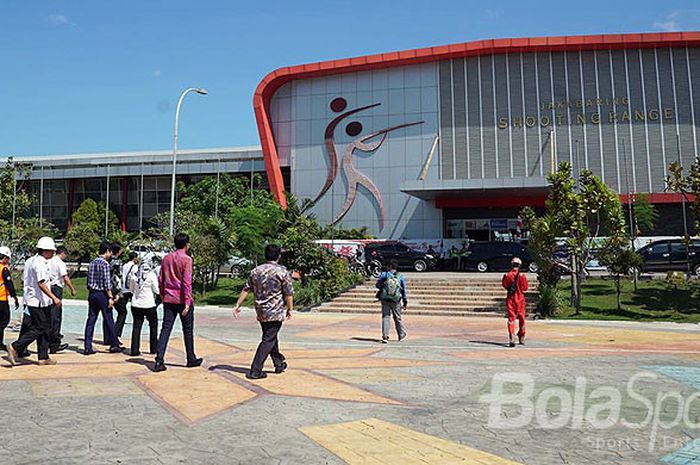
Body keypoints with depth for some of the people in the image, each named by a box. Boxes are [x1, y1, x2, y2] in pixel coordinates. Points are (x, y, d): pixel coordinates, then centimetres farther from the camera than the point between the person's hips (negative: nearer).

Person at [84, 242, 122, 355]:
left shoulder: (91, 263, 11)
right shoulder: (105, 263, -13)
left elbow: (88, 281, 15)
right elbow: (107, 282, -17)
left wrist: (90, 293, 21)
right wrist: (110, 297, -15)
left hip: (92, 294, 7)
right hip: (102, 294, -7)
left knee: (90, 320, 6)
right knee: (109, 320, 3)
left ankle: (87, 347, 5)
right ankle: (114, 345, 11)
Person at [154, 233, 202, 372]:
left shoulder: (166, 258, 8)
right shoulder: (186, 259, -10)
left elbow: (160, 280, 11)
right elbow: (187, 282, -16)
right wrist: (187, 302, -16)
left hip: (168, 299, 5)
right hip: (182, 300, -5)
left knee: (165, 329, 4)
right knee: (188, 330, 9)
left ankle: (159, 360, -5)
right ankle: (191, 359, 19)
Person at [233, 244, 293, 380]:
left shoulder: (255, 271, 6)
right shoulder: (282, 272, -9)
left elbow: (246, 290, 8)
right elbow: (288, 294, -9)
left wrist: (238, 305, 13)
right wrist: (290, 309, 2)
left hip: (261, 312, 6)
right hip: (275, 312, -6)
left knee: (272, 337, 20)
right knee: (268, 340, -2)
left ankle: (279, 364, 34)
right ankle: (255, 370, -6)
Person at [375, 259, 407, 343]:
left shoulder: (384, 274, -8)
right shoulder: (400, 277, -4)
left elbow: (377, 285, 1)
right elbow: (404, 290, 0)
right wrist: (405, 302, 8)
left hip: (385, 299, -1)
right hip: (396, 301, 1)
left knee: (385, 317, 4)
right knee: (397, 318, 16)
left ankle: (385, 337, -4)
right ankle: (401, 335, 29)